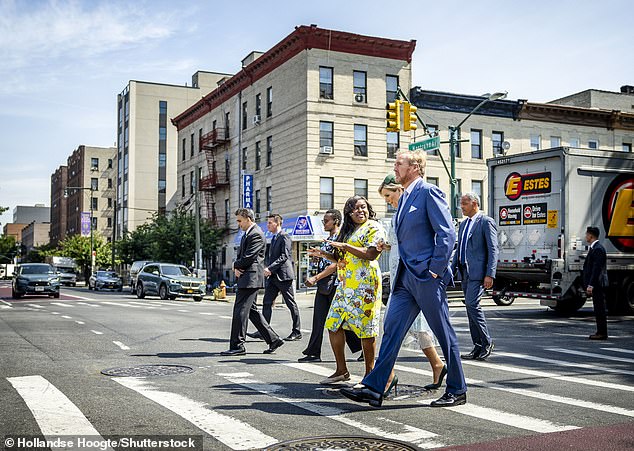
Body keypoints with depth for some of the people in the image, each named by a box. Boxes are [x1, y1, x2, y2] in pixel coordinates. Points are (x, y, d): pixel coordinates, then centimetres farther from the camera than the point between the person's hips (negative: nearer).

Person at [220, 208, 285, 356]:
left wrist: (236, 265, -3)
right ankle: (273, 339, 18)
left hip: (250, 279, -11)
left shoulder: (256, 235, -14)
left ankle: (237, 346, -2)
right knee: (251, 310, 13)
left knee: (240, 311, -8)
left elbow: (248, 258, -20)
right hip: (246, 278, 11)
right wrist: (237, 269, 0)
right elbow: (240, 254, 19)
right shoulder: (246, 234, 20)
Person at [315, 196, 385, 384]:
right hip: (345, 284, 8)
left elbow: (371, 254, -16)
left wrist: (345, 246, -16)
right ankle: (341, 371, 12)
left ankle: (370, 373, 6)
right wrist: (325, 255, 10)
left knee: (365, 328, -5)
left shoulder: (373, 227, -2)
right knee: (333, 325, 3)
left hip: (365, 283, -8)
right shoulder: (346, 230, 21)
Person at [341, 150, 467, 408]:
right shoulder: (405, 197, 19)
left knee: (444, 334, 2)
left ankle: (457, 391, 15)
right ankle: (374, 389, 4)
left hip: (427, 277, -9)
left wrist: (436, 270, -17)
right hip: (407, 277, 9)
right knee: (392, 329, 3)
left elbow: (447, 233, -15)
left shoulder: (429, 192, -9)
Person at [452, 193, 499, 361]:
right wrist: (451, 271, 16)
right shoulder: (463, 224, 20)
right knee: (471, 307, 7)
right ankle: (478, 347, 12)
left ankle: (486, 342, -4)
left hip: (478, 271, -8)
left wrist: (490, 274, -18)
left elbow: (493, 250, -11)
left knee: (472, 304, -17)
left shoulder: (486, 222, -5)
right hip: (465, 272, 8)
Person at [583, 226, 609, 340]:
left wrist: (590, 285, -23)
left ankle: (602, 333, -2)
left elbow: (597, 268, -22)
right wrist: (589, 285, 21)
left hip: (598, 284, -10)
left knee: (600, 309, -6)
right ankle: (600, 332, 18)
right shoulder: (594, 248, 16)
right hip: (596, 285, 10)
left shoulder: (598, 249, -16)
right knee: (598, 309, 12)